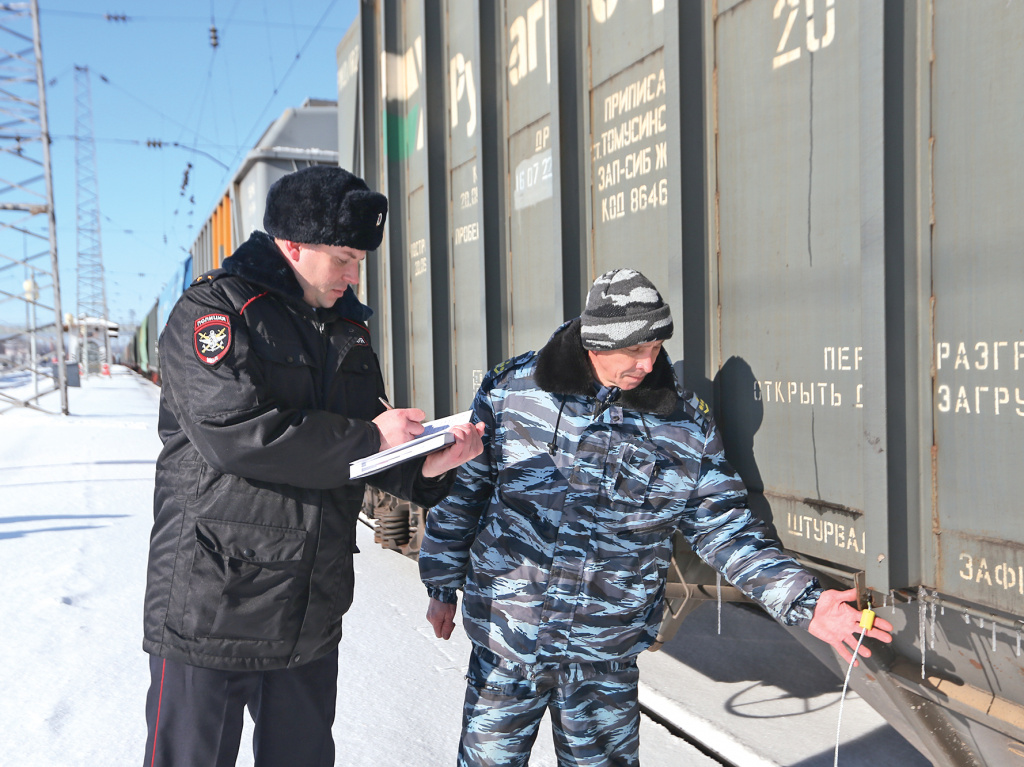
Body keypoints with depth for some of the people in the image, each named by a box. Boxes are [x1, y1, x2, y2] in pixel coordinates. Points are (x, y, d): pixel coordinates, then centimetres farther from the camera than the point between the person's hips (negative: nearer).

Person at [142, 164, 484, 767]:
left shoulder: (348, 327, 12)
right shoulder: (212, 311, -9)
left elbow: (368, 457, 15)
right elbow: (234, 433, -25)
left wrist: (424, 468, -7)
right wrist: (367, 437, -17)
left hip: (312, 617, 7)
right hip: (212, 606, -6)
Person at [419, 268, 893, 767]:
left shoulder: (686, 426, -5)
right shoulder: (510, 391, -7)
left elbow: (726, 530, -2)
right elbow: (462, 492, 2)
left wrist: (805, 604, -13)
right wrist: (443, 588, 7)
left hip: (606, 658, 1)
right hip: (505, 641, 0)